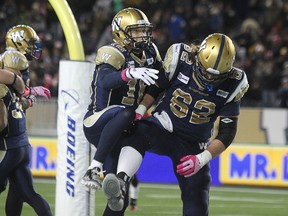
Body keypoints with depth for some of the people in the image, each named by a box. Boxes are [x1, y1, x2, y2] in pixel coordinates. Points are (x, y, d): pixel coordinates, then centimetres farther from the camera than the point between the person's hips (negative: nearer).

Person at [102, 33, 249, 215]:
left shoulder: (231, 86, -14)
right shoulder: (181, 60, -16)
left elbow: (227, 132, -10)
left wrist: (202, 159, -21)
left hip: (193, 145, 1)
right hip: (162, 129, -1)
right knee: (138, 133, -35)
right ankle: (121, 182, -54)